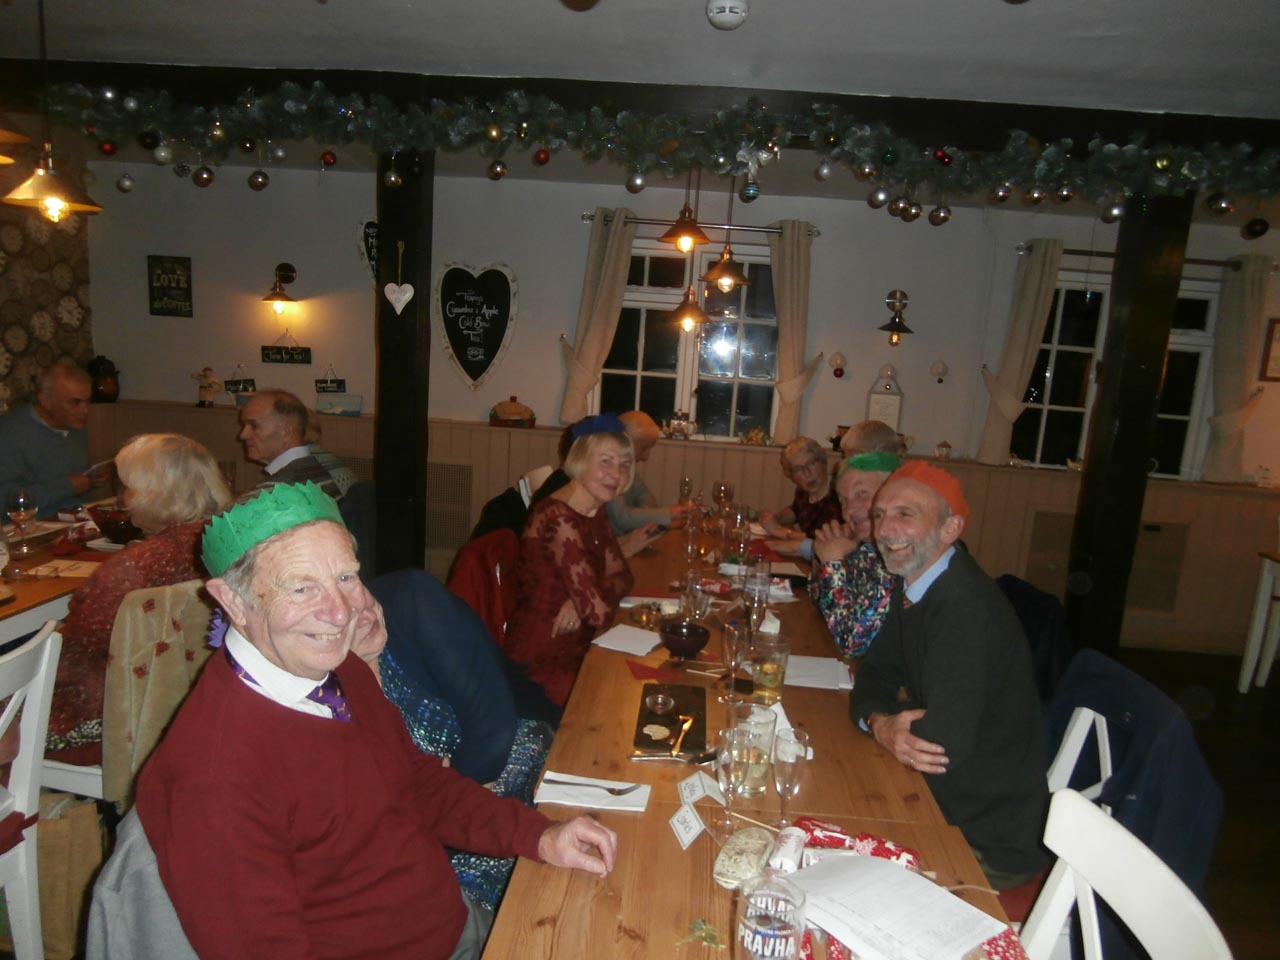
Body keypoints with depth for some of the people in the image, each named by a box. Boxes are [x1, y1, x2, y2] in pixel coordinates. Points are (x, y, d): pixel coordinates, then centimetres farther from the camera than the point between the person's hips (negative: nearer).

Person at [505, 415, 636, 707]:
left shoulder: (596, 512, 4)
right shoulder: (558, 518, -24)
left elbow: (621, 575, 6)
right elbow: (599, 611, -28)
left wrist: (585, 600, -14)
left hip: (576, 650, 8)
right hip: (542, 664, -8)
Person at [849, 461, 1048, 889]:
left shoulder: (967, 609, -29)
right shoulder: (912, 586, 0)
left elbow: (943, 746, -32)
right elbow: (876, 673, 6)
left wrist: (886, 724, -12)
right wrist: (879, 722, -16)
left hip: (989, 845, -7)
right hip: (947, 807, 7)